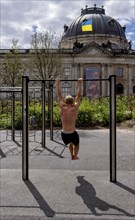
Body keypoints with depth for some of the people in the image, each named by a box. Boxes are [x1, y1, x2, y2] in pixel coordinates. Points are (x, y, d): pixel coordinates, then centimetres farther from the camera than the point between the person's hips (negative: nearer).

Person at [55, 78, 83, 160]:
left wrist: (58, 83, 10)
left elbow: (59, 95, 1)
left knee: (70, 143, 34)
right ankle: (75, 156, 14)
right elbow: (79, 95, -3)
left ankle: (72, 156, 34)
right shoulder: (75, 109, -11)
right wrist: (80, 83, 3)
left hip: (64, 134, 3)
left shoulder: (62, 109, -7)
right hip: (73, 133, -2)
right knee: (76, 145, 29)